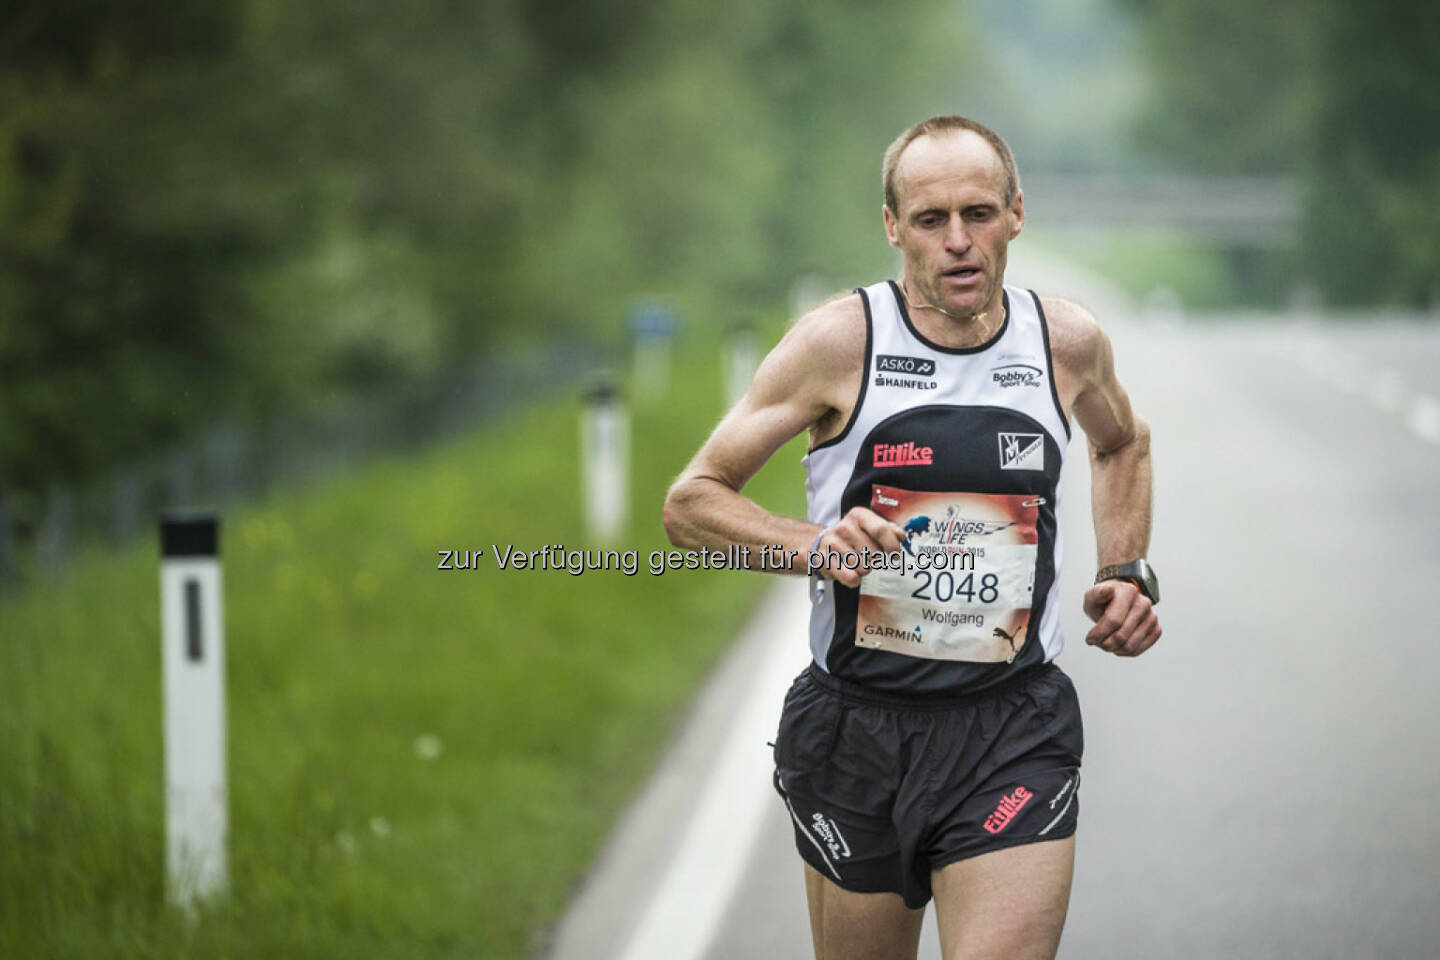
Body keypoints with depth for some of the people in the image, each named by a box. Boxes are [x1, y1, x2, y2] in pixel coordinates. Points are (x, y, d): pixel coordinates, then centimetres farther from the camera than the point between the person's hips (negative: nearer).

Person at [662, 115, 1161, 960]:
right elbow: (691, 503, -2)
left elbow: (1123, 444, 27)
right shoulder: (840, 342, -6)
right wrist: (814, 546, -19)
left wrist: (1128, 572, 12)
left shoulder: (1068, 341, 2)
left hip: (1015, 734, 1)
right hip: (859, 730, -1)